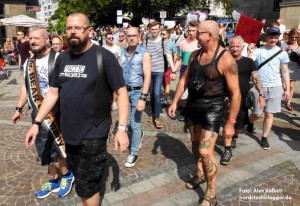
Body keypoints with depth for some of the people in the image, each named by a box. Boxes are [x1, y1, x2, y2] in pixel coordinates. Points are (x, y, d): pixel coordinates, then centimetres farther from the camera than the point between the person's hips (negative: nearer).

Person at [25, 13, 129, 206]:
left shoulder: (104, 57, -13)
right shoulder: (62, 58, 5)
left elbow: (121, 92, -13)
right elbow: (53, 92, 11)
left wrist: (122, 128, -20)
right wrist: (36, 123, 6)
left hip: (93, 133, -6)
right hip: (69, 132, 6)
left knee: (87, 186, 4)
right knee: (79, 178, 22)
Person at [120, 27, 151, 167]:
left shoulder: (144, 53, -10)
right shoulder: (123, 53, 6)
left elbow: (147, 77, -16)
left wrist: (143, 98, -22)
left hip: (137, 92, -5)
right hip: (125, 91, 5)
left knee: (134, 124, 0)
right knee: (126, 121, 14)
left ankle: (134, 153, 17)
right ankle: (139, 135, 45)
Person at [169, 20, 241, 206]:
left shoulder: (225, 59, -18)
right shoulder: (195, 55, 2)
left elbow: (236, 93, -17)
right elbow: (184, 79, 12)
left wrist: (231, 123, -17)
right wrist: (175, 102, 9)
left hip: (212, 107, -7)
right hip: (194, 105, 7)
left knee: (205, 151, -10)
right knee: (196, 144, 20)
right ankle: (201, 174, 46)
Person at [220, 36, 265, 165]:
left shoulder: (248, 62, -1)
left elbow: (256, 79, -6)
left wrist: (261, 94, -18)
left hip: (243, 99, 1)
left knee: (239, 125, 14)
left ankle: (235, 137, 46)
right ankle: (227, 151, 2)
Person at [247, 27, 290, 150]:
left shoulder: (282, 53, 3)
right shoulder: (258, 51, -1)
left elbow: (285, 72, 6)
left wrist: (287, 89, 3)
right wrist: (250, 51, -26)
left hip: (275, 87, 1)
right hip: (259, 87, -1)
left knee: (269, 114, 3)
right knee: (257, 114, 4)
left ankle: (264, 138, 17)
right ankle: (250, 122, 39)